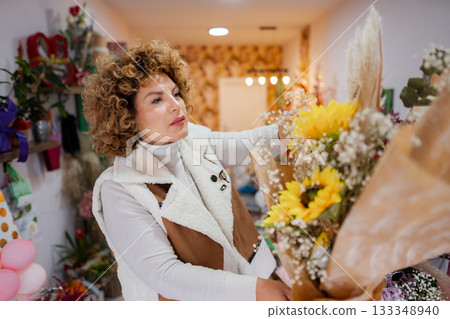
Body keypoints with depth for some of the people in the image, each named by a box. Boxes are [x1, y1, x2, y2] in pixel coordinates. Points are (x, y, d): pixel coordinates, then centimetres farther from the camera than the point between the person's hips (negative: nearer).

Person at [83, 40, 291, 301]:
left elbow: (244, 143, 13)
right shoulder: (120, 191, -21)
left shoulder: (194, 138, -5)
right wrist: (254, 289, -32)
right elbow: (161, 272, -26)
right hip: (192, 298, -4)